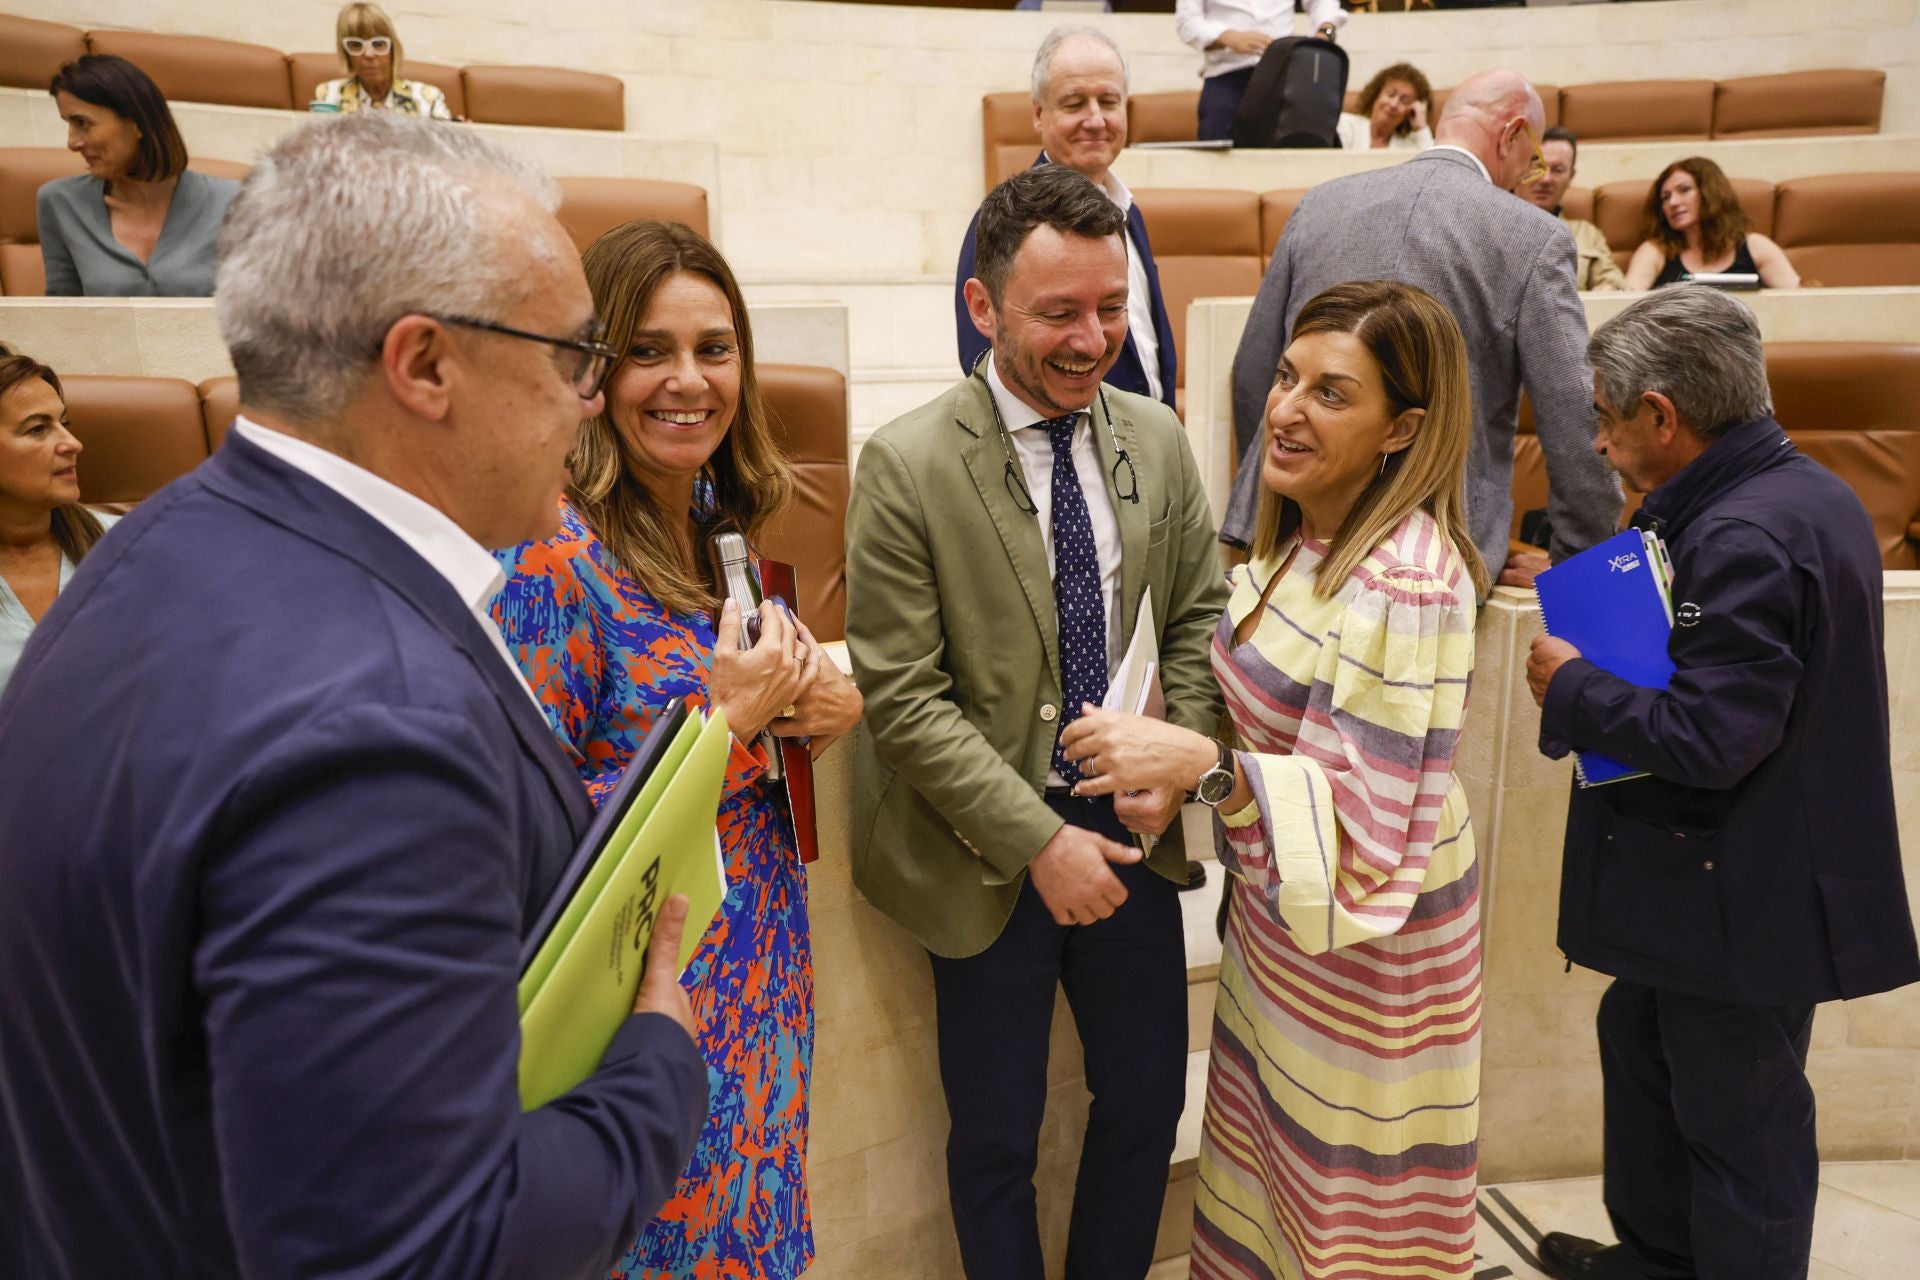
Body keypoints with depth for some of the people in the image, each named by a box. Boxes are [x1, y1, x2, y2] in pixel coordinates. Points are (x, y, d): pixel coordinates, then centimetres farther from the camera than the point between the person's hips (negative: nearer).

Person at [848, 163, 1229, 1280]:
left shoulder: (1157, 440, 1)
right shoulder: (908, 466, -15)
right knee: (998, 1136, 13)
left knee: (1149, 1097, 19)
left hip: (1127, 822, 5)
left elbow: (1199, 615, 9)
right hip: (993, 850, -4)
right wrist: (1039, 839, -18)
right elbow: (901, 696, -16)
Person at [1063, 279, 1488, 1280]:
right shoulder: (1309, 539, 0)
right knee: (1270, 1183, 25)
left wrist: (1200, 764, -37)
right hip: (1277, 930, 8)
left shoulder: (1404, 583, -28)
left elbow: (1365, 817, -28)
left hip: (1367, 946, -8)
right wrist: (1169, 753, 3)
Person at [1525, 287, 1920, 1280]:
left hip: (1741, 896, -11)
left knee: (1740, 1125, 7)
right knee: (1641, 1040, 25)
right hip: (1776, 870, 11)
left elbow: (1710, 740, -29)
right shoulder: (1809, 490, 6)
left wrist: (1573, 688, -16)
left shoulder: (1738, 539, -26)